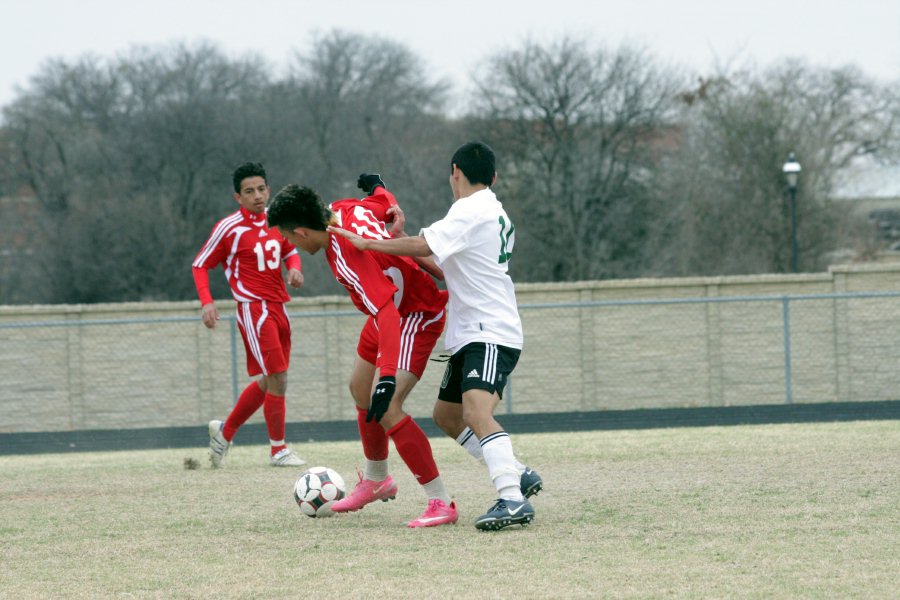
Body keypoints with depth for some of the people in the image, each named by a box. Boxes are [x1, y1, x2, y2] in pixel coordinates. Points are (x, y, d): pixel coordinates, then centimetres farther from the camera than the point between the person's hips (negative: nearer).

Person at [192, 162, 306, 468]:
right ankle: (278, 449, -1)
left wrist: (294, 268, 0)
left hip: (278, 307, 7)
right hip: (253, 308, -7)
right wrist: (206, 302, -17)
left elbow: (290, 251, 23)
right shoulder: (229, 228, -10)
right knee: (277, 378, -12)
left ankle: (225, 430, 31)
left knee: (268, 382, 14)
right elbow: (200, 265, -4)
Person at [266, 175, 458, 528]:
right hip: (394, 308, 11)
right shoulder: (344, 210, -14)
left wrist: (388, 377, -54)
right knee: (360, 390, 25)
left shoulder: (347, 257, -37)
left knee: (386, 410, -23)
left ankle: (441, 502, -16)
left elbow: (386, 313, -46)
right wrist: (376, 186, 32)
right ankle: (376, 480, 46)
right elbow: (384, 202, 8)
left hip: (416, 319, -11)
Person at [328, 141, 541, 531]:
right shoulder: (496, 214, 19)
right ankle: (518, 475, 24)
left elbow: (423, 245, -23)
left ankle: (512, 501, -39)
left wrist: (367, 243, -14)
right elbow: (457, 271, 25)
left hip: (491, 334, -10)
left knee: (476, 412, -28)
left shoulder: (471, 211, -12)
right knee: (447, 414, 20)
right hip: (472, 335, 10)